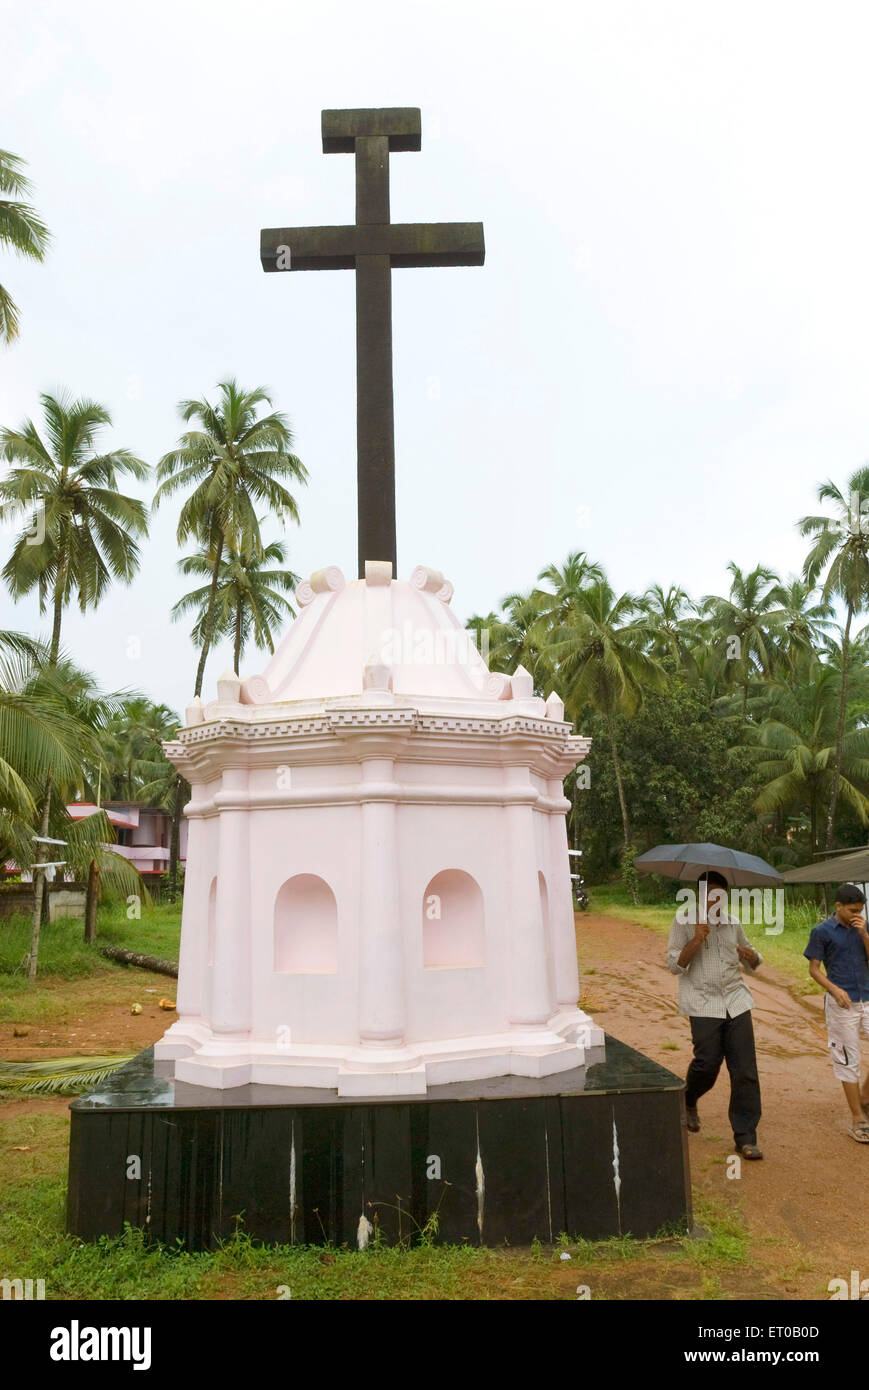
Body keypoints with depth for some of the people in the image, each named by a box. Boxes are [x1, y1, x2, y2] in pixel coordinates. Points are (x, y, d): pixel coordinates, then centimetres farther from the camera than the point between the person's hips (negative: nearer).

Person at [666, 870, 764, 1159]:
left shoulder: (732, 923, 12)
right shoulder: (684, 921, -1)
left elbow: (752, 964, 21)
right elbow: (674, 964, -5)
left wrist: (751, 956, -4)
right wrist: (696, 940, -19)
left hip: (736, 1002, 4)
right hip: (703, 1004, -4)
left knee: (745, 1070, 0)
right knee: (707, 1062, -9)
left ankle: (745, 1137, 10)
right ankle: (688, 1101, 26)